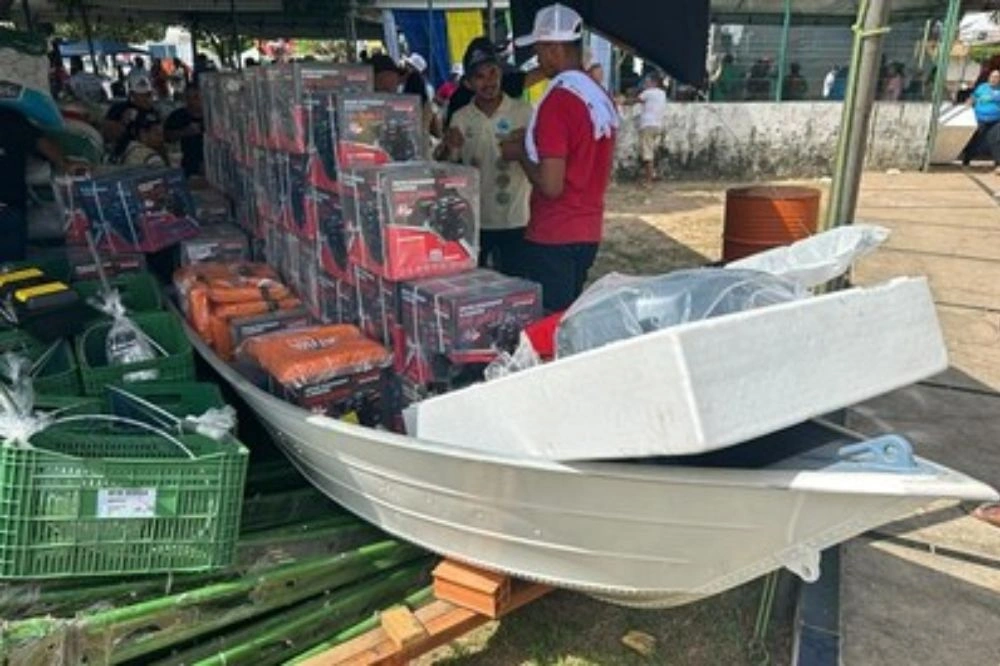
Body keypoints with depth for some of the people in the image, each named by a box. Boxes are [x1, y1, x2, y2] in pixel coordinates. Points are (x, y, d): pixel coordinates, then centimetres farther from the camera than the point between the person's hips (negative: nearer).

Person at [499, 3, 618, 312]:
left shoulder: (557, 101, -17)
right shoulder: (602, 97, 7)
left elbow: (550, 186, -20)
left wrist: (520, 153, -4)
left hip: (552, 239, -8)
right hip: (588, 233, 8)